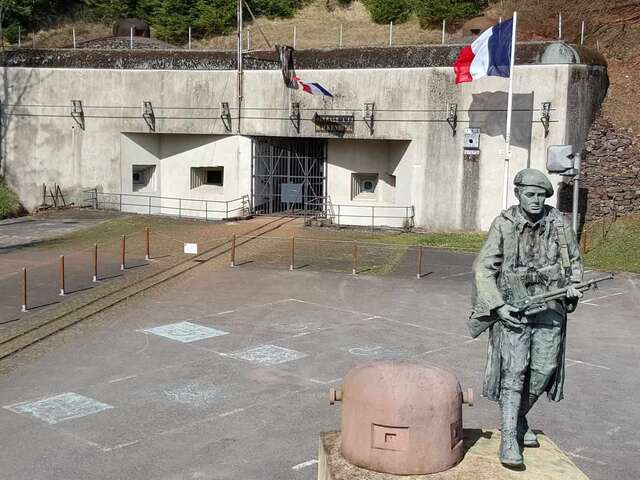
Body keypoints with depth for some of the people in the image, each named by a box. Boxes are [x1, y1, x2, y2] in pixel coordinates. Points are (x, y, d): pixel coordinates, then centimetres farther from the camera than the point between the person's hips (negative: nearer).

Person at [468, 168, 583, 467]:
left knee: (543, 370, 5)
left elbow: (574, 260, 17)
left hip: (550, 306, 3)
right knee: (513, 371, -7)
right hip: (513, 306, -3)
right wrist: (498, 306, -14)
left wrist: (573, 285, -1)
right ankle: (509, 439, -2)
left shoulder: (558, 223, 0)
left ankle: (519, 419, 29)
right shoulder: (504, 225, -7)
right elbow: (483, 268, -6)